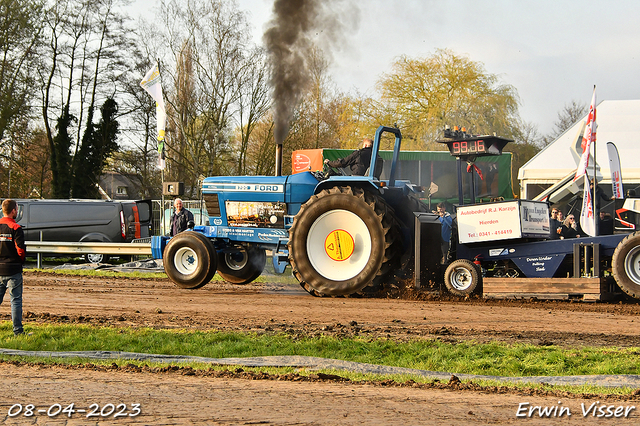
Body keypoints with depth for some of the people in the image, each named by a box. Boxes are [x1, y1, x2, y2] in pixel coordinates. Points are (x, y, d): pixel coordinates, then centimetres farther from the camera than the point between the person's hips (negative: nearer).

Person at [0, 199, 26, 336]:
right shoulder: (15, 228, -11)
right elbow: (20, 249, -15)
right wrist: (21, 260, 4)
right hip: (13, 269, -5)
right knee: (16, 300, 0)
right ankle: (18, 331, -1)